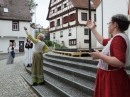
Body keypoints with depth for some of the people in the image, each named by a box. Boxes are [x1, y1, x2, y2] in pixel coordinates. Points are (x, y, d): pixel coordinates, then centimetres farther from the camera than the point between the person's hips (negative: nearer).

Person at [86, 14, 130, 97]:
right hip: (109, 76, 10)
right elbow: (102, 41, 23)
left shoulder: (118, 38, -23)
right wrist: (92, 29, 26)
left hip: (113, 78, -10)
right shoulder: (117, 37, 8)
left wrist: (100, 56, -25)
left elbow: (120, 62, -33)